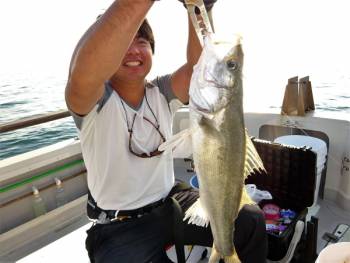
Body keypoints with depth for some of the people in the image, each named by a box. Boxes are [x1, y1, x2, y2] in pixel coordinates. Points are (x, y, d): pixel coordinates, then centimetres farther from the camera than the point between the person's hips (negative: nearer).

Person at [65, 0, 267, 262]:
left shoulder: (162, 92, 0)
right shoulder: (95, 100, -15)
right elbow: (83, 75, -40)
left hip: (171, 202, 5)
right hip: (120, 226, -4)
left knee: (252, 221, -5)